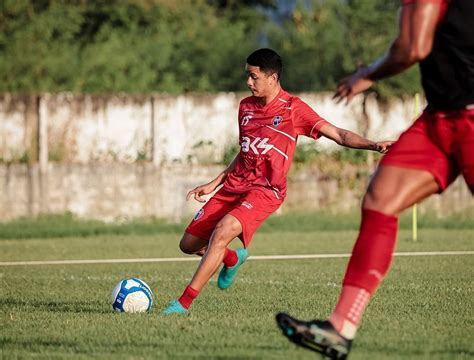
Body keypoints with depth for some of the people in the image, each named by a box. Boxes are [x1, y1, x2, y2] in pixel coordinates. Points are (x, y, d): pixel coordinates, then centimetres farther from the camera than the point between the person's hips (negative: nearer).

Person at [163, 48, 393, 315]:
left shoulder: (293, 108, -6)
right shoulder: (246, 106, 12)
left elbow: (338, 135, -11)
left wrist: (373, 145, -26)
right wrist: (214, 184, 22)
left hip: (266, 190, -7)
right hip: (234, 185, 7)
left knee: (223, 230, -31)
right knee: (189, 243, 5)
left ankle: (184, 303, -28)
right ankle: (233, 259, 38)